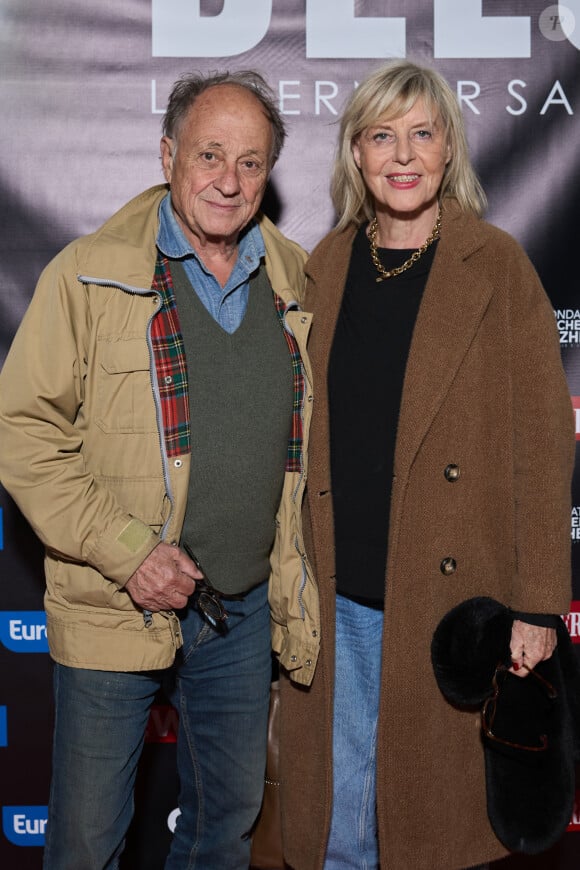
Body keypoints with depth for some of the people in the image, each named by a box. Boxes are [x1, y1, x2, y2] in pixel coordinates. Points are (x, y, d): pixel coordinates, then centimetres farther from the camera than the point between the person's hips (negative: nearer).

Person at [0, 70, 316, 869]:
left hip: (244, 610, 4)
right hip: (115, 610, -4)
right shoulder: (90, 276, -9)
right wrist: (128, 553, -18)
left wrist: (294, 568, 8)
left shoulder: (295, 281, 5)